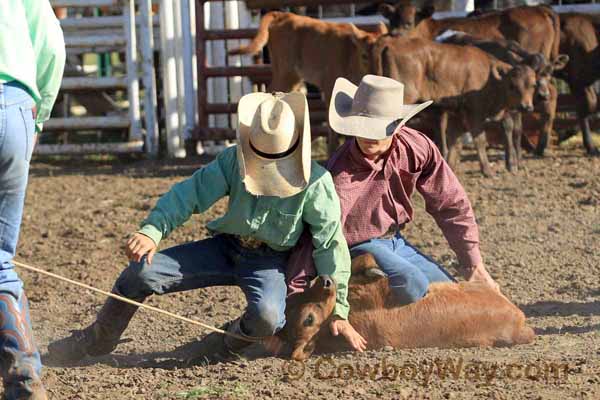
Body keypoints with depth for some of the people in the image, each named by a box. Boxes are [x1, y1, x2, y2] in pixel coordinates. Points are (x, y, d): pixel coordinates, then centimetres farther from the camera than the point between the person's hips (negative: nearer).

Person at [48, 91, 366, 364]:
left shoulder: (315, 183, -21)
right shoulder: (232, 162, -14)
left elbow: (331, 245, -16)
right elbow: (189, 194, -15)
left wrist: (338, 312, -16)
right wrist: (152, 231, -33)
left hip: (268, 261, -3)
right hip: (227, 247, 3)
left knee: (267, 316, -38)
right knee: (142, 271, -12)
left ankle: (226, 344, -1)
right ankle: (98, 339, 14)